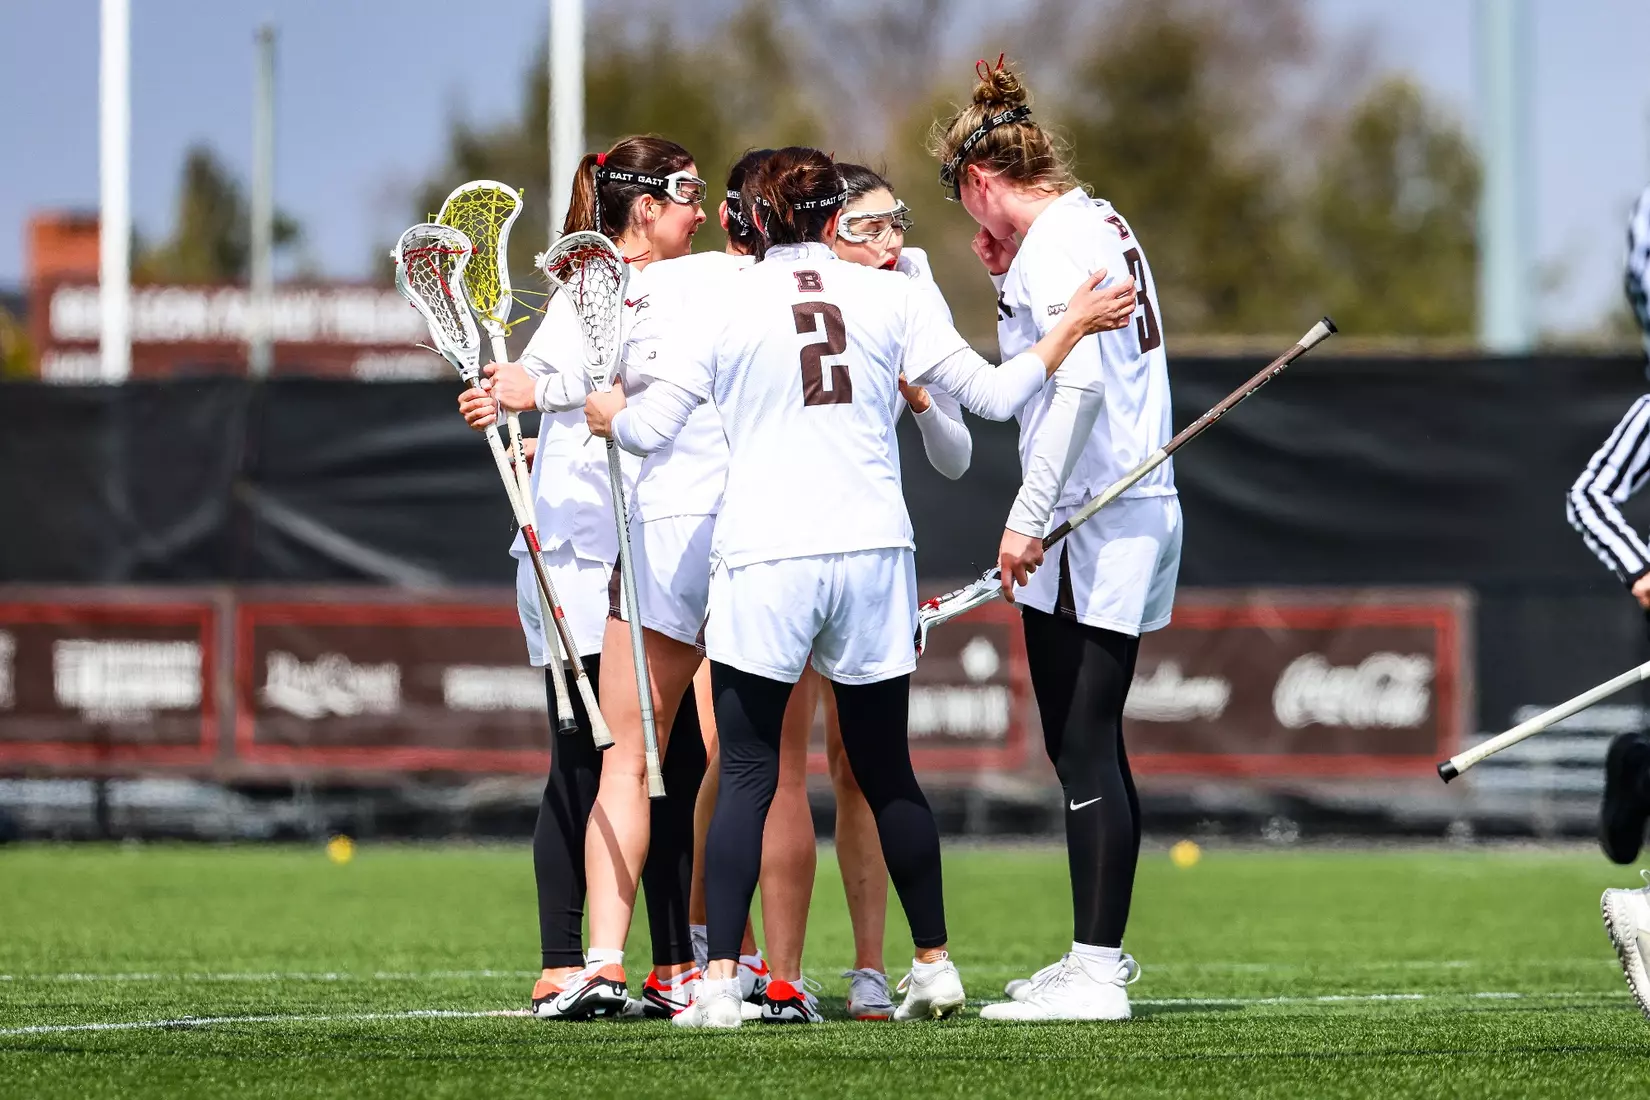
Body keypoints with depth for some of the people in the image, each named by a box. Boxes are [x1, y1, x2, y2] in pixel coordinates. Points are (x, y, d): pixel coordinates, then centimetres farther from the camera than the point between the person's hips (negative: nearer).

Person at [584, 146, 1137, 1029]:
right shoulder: (889, 298, 5)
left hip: (764, 559, -2)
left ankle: (719, 980, -10)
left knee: (747, 774, 0)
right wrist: (1073, 327, 20)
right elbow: (992, 394, 7)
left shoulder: (726, 308, 2)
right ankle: (934, 966, 20)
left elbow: (650, 429, 2)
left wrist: (608, 415, 24)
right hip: (873, 550, 2)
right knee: (886, 772, 14)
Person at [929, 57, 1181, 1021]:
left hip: (1089, 528, -10)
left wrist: (1029, 516, -23)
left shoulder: (1054, 239, -12)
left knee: (1085, 750, -10)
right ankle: (1099, 952, 25)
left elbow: (1077, 381, -23)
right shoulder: (1102, 227, 18)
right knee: (1088, 749, 17)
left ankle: (1096, 974, -12)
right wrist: (1011, 283, 17)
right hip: (1138, 516, 10)